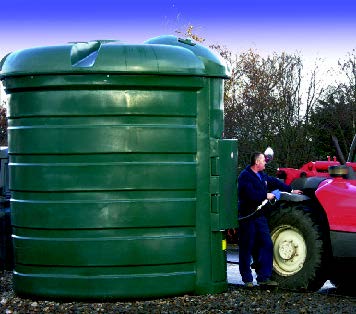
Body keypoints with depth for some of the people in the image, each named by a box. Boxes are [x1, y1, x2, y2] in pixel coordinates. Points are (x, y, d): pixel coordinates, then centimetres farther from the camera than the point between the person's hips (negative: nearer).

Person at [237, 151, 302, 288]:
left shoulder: (262, 175, 16)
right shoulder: (245, 176, -12)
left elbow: (275, 182, 30)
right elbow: (250, 194, -24)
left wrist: (290, 190, 34)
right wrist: (266, 196, -14)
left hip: (259, 215, 8)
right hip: (247, 217, -8)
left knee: (266, 245, 2)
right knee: (247, 249, -1)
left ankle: (264, 278, 7)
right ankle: (247, 279, 6)